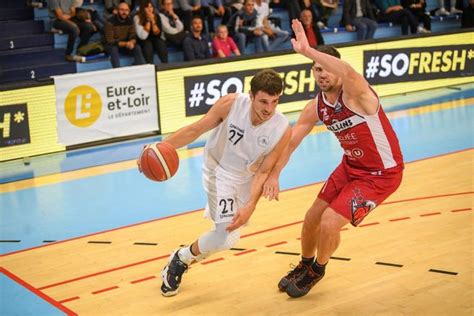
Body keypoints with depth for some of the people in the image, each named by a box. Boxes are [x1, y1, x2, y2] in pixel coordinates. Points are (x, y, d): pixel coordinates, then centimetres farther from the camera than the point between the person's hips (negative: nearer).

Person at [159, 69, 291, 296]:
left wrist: (250, 206, -32)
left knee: (227, 233, 19)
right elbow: (195, 130, -20)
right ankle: (180, 259, 8)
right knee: (226, 237, -19)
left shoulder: (282, 130, -25)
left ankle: (182, 259, 46)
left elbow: (263, 172, -19)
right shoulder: (231, 104, -29)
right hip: (218, 170, -4)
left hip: (244, 179, 4)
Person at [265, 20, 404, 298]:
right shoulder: (316, 107, -5)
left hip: (382, 174, -7)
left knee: (330, 222, -13)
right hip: (351, 166, 7)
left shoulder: (356, 93, -27)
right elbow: (290, 142, 0)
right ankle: (305, 265, 40)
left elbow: (348, 72, -51)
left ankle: (317, 270, 18)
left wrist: (308, 51, -55)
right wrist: (274, 175, -9)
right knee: (312, 218, 10)